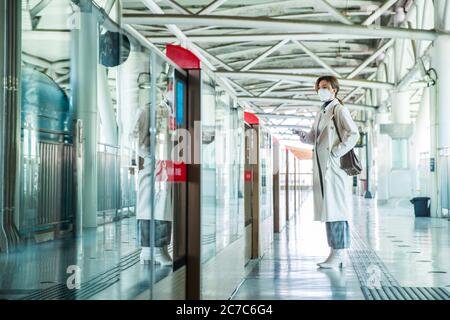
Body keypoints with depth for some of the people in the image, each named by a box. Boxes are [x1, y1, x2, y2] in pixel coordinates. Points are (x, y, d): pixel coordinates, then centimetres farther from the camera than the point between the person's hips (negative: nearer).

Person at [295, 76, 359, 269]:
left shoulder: (339, 109, -3)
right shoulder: (321, 113, 21)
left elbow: (353, 133, -13)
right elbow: (314, 138, 21)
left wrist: (337, 152, -15)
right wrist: (303, 135, 1)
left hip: (334, 166, -8)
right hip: (322, 166, 8)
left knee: (335, 208, -9)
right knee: (327, 209, 8)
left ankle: (339, 254, -7)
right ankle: (337, 252, 13)